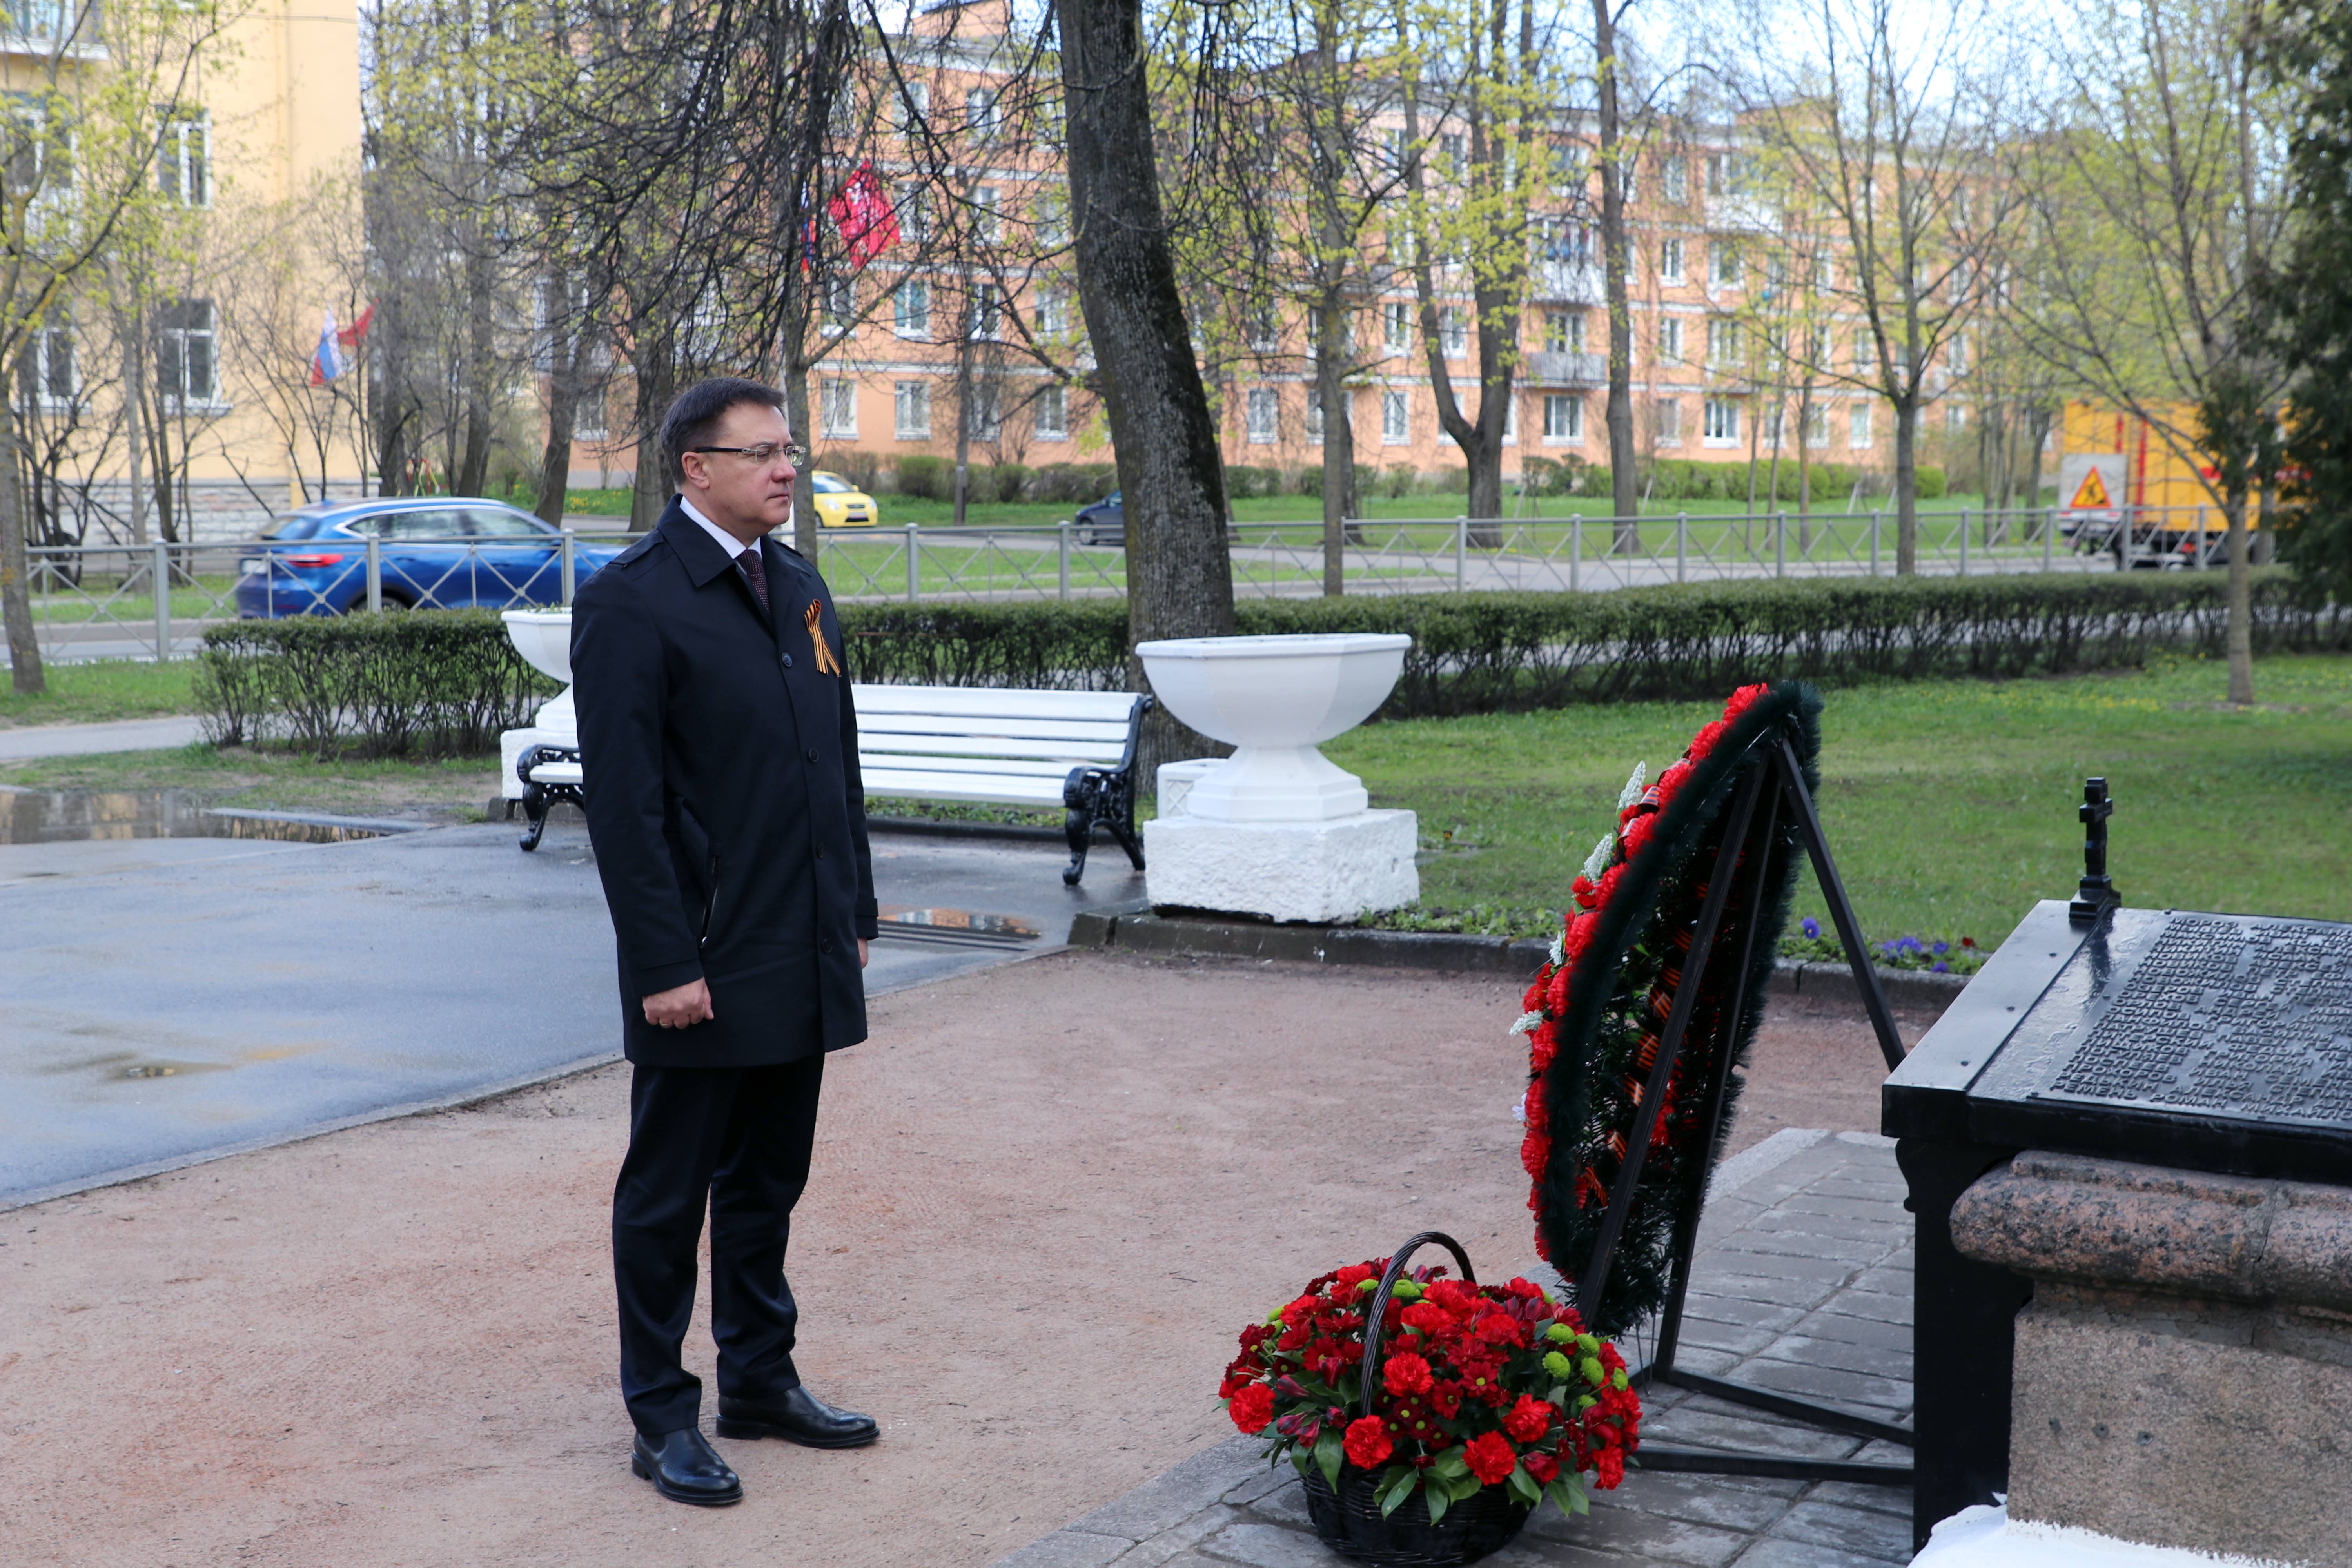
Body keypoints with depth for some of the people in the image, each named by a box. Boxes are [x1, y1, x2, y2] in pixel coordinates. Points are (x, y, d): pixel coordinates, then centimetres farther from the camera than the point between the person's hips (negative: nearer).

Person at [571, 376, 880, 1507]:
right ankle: (663, 1419, 18)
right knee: (668, 1195, 6)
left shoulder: (802, 589, 12)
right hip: (703, 967, -7)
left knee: (768, 1183, 18)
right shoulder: (631, 602, -12)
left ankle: (761, 1381, 32)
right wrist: (665, 964, -19)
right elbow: (624, 800, -16)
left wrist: (855, 914, 14)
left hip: (802, 962, 7)